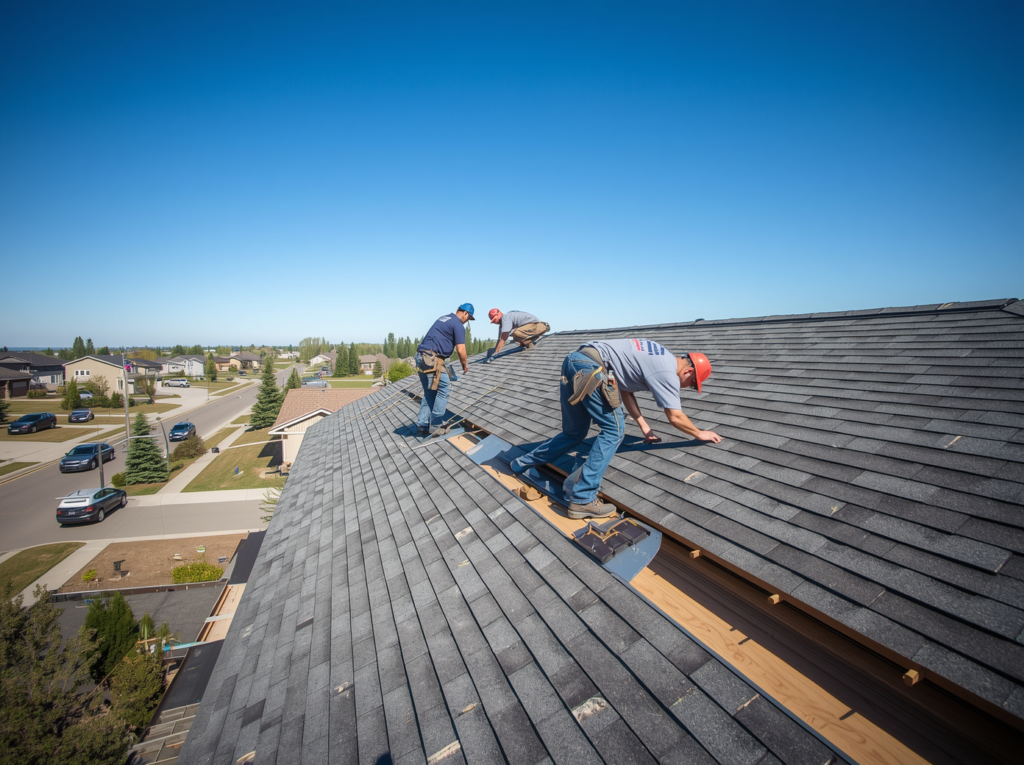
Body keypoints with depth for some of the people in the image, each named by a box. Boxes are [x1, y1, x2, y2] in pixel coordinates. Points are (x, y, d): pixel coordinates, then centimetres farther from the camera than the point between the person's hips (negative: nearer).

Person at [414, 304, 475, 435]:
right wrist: (464, 366, 8)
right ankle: (435, 425, -1)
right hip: (432, 359, -9)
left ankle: (422, 425, 13)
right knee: (443, 389, -2)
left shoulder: (445, 317, 23)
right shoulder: (458, 325, -5)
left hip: (421, 356, 9)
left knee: (429, 392, 13)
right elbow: (461, 350, -11)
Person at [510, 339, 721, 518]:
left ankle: (522, 463, 30)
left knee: (573, 434, 18)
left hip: (573, 361, 10)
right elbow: (675, 417, 0)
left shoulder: (660, 357, 22)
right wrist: (699, 433, 18)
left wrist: (644, 426, 25)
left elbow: (626, 391, 25)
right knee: (613, 430, -4)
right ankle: (583, 500, -4)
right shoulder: (668, 372, -5)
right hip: (589, 368, -10)